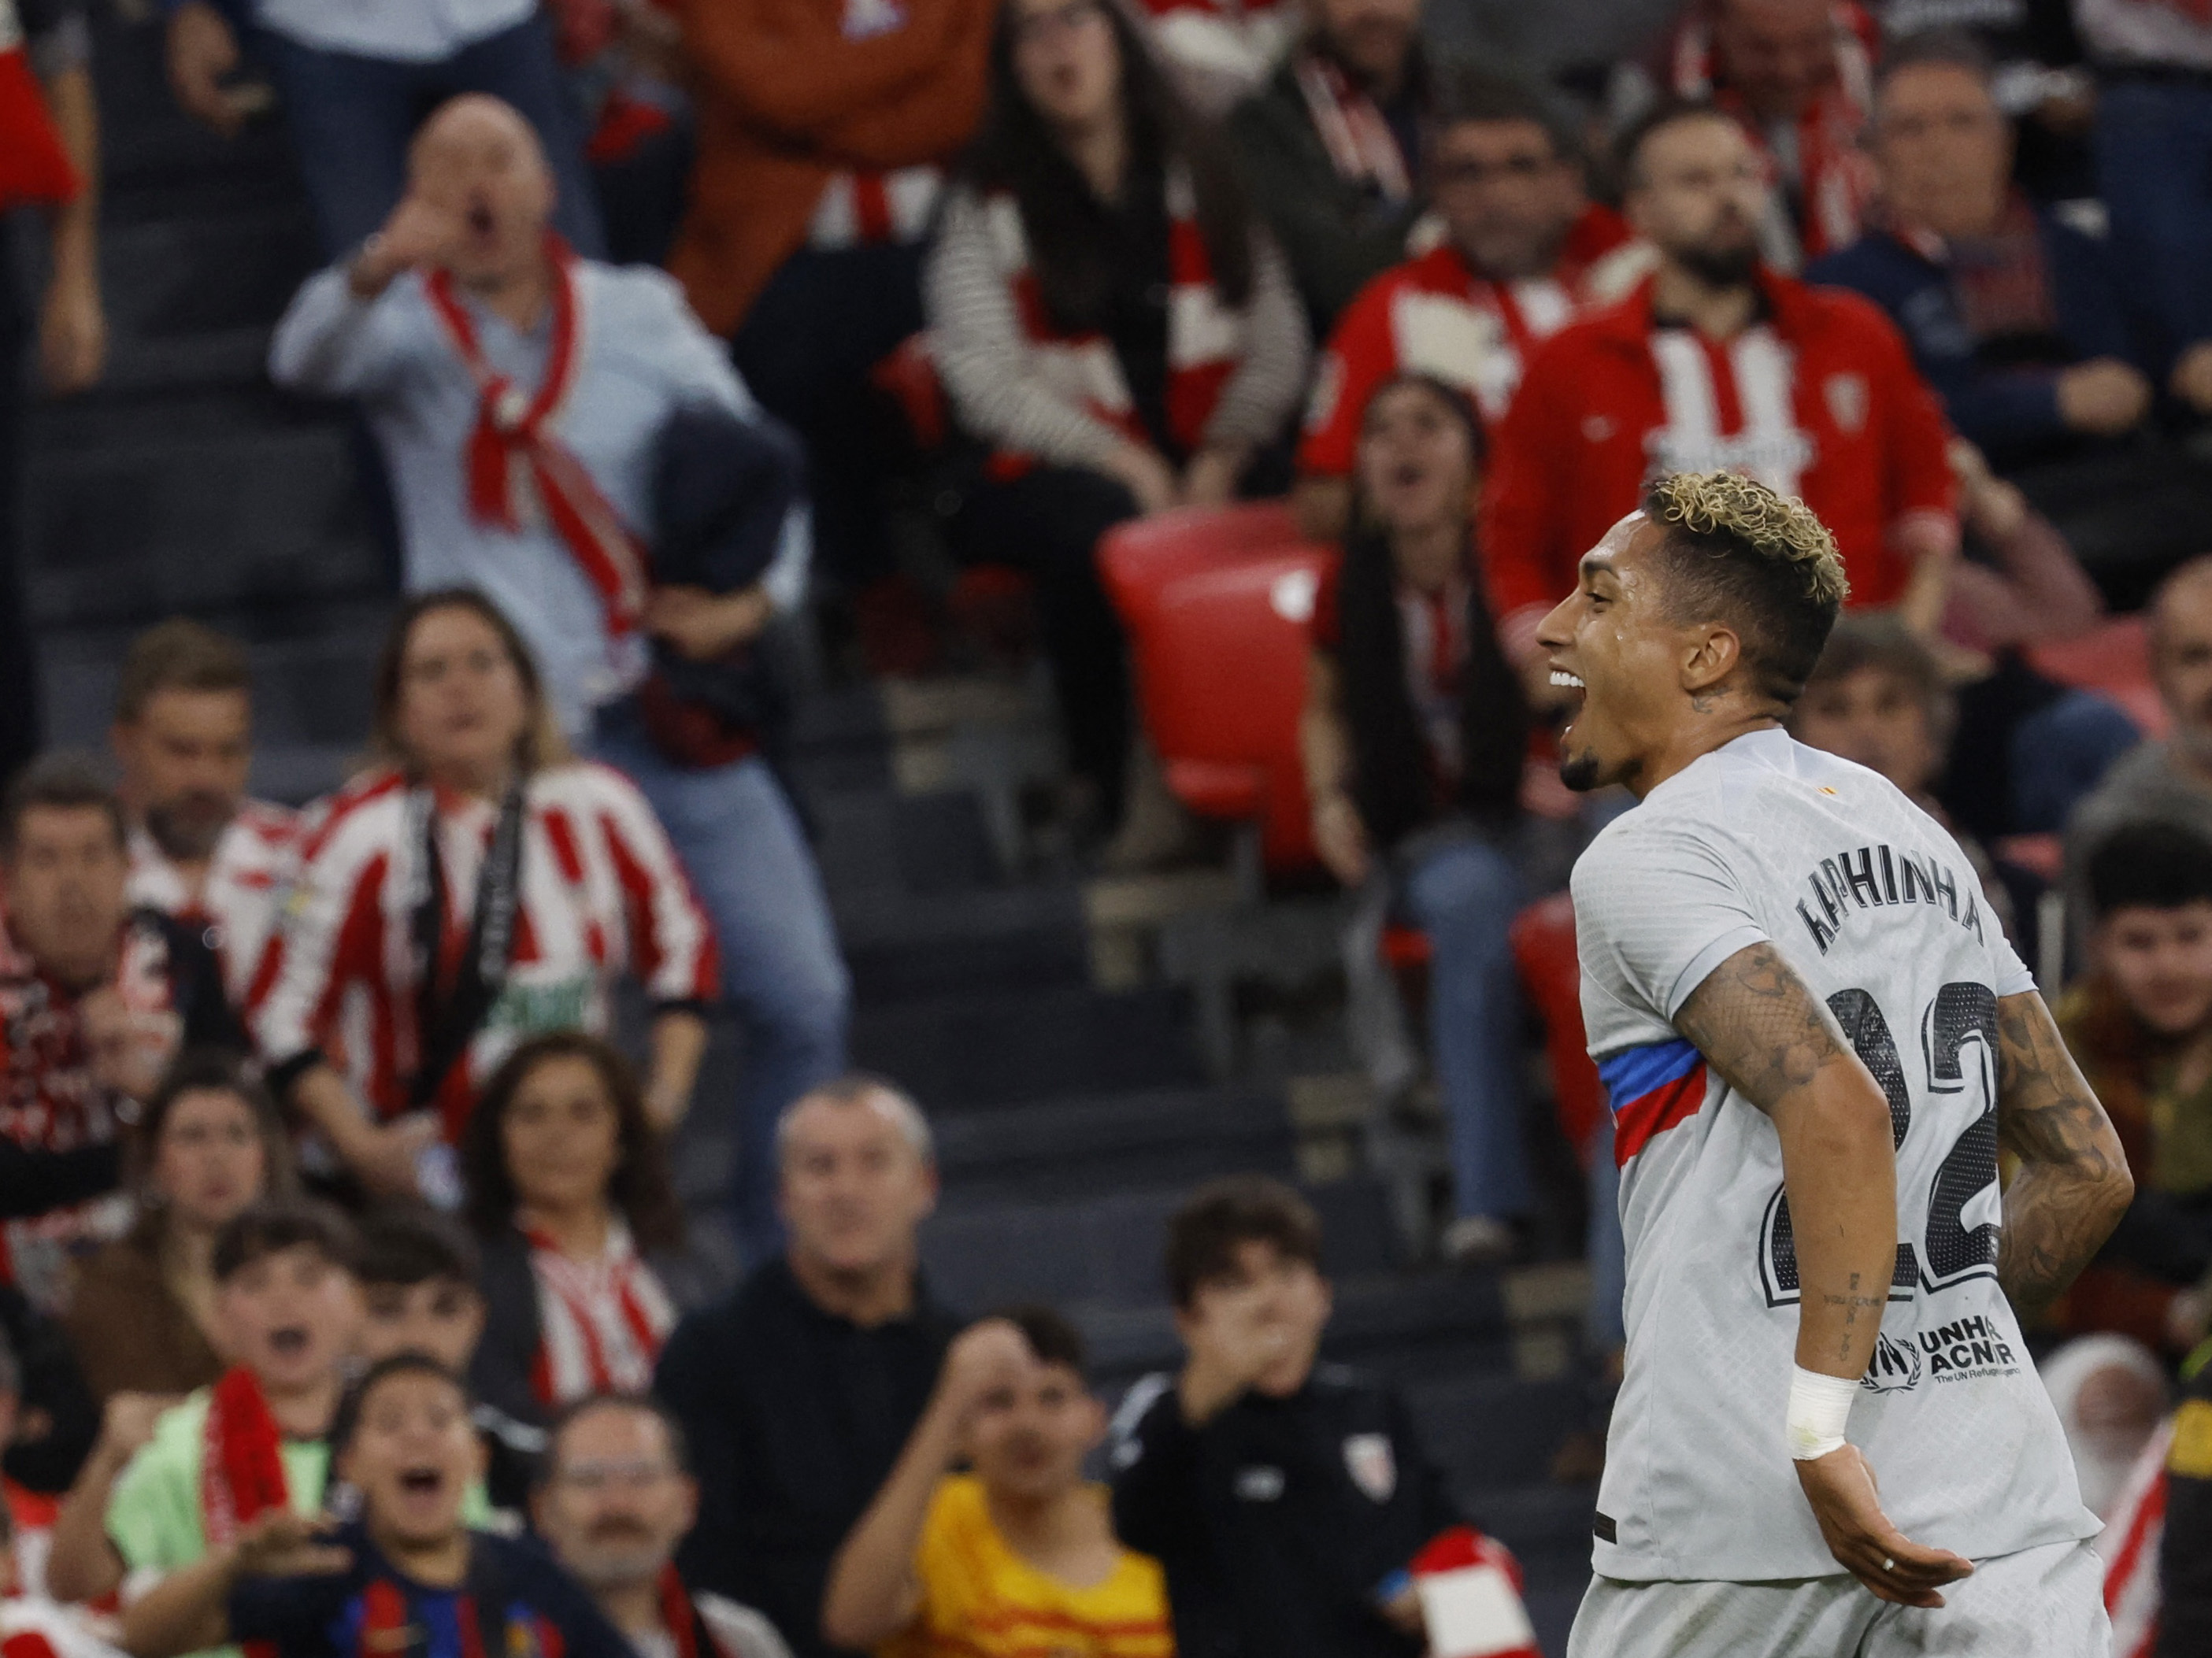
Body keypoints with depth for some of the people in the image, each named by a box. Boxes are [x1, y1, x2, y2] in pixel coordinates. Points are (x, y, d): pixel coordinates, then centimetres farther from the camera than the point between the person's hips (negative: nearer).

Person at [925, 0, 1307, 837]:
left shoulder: (1199, 178, 15)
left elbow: (1278, 344, 8)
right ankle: (1115, 791, -29)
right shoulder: (986, 204, 6)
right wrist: (1126, 466, -15)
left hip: (1202, 467, 2)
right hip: (1039, 477, -2)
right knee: (1102, 524, -38)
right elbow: (985, 383, -5)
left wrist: (1222, 460, -9)